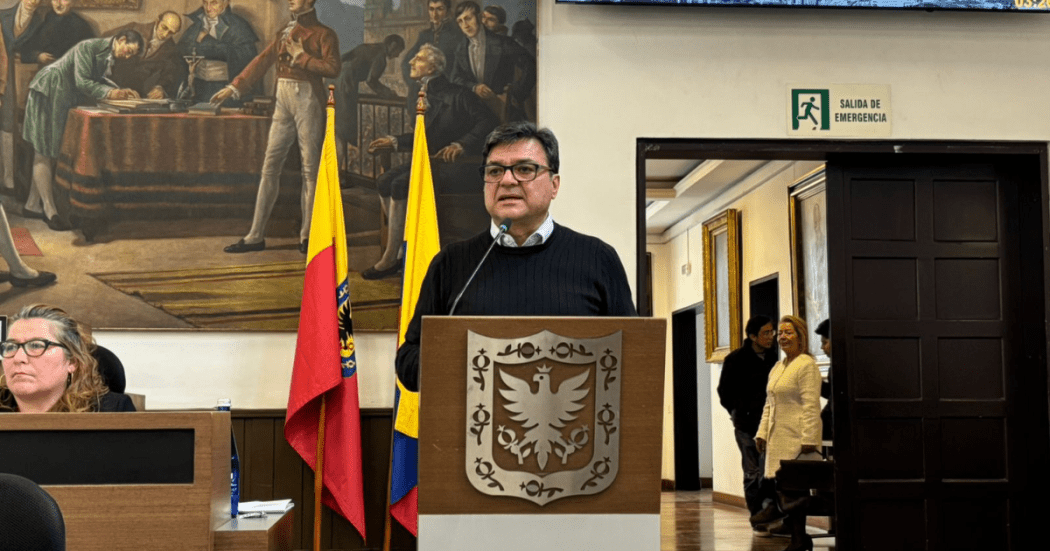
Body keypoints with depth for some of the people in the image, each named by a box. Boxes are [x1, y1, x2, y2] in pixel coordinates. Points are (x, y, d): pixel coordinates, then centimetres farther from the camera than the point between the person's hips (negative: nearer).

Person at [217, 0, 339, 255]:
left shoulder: (323, 34, -1)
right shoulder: (285, 33, 17)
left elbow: (333, 68, -14)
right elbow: (262, 62, 17)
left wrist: (301, 57, -9)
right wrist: (234, 87, 13)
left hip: (308, 99, -6)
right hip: (284, 101, 6)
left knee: (310, 168, -3)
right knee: (270, 165, 3)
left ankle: (307, 236, 1)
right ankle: (256, 236, 4)